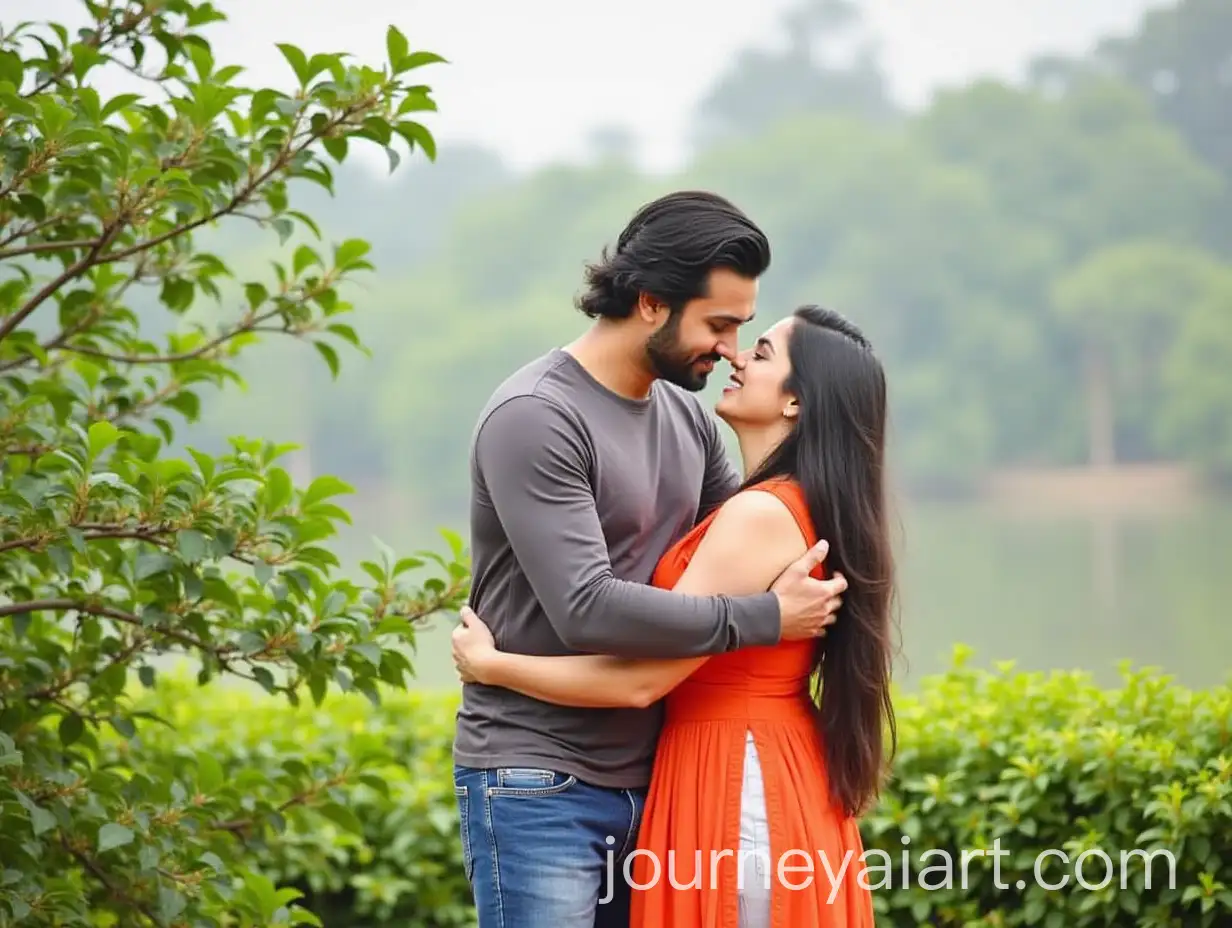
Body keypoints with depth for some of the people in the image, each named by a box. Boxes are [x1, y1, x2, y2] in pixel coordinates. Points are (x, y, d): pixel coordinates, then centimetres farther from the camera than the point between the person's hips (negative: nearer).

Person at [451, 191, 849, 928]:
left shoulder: (688, 417, 8)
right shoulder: (536, 418, -15)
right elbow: (588, 610, -23)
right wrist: (763, 620, -18)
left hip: (647, 779, 8)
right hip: (538, 783, -7)